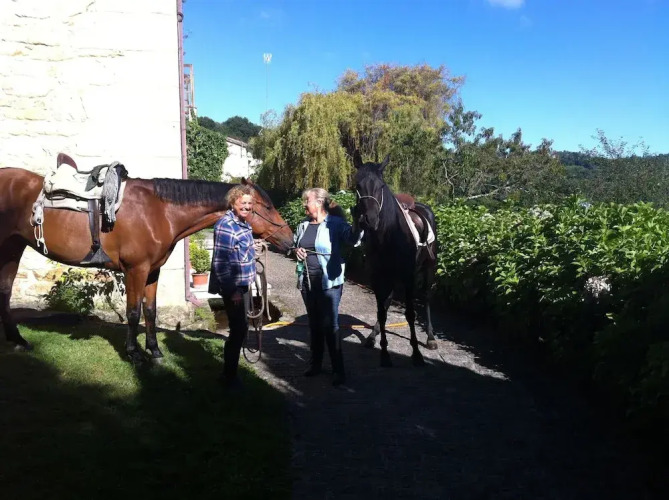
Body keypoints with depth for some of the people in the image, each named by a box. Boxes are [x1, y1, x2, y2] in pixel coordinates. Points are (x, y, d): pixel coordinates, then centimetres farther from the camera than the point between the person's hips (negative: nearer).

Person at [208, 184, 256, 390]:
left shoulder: (244, 223, 9)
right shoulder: (225, 226, -19)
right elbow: (220, 262, -23)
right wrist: (231, 290, -23)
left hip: (244, 285, 9)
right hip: (233, 287, -9)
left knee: (241, 328, 17)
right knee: (239, 330, -2)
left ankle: (230, 371, 32)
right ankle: (229, 377, 13)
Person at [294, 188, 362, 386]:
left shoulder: (335, 223, -10)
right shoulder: (303, 225, 10)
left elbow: (352, 238, -27)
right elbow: (295, 245, 23)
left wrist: (357, 226, -49)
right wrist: (296, 251, -1)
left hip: (329, 282, -6)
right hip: (307, 281, 7)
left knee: (330, 325, -5)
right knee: (314, 323, 18)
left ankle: (338, 370, 4)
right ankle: (315, 363, 32)